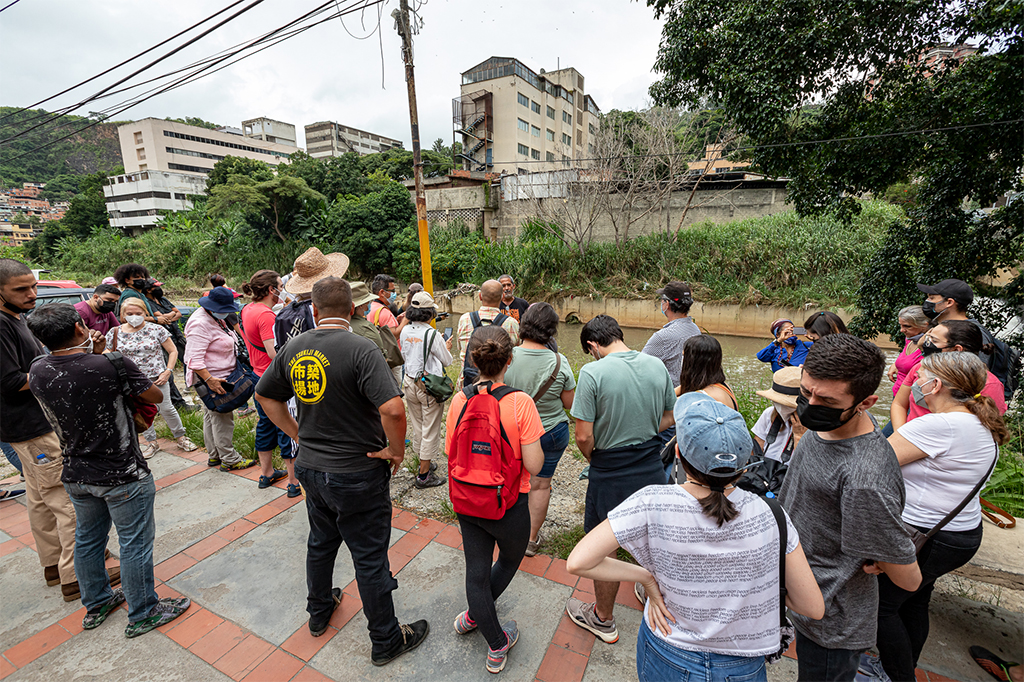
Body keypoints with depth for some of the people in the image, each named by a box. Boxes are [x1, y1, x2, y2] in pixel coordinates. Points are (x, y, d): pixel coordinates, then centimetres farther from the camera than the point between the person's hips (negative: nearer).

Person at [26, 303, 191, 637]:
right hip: (122, 476, -6)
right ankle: (143, 614, 24)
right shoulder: (114, 363, -24)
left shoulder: (38, 371, -6)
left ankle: (96, 604, 43)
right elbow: (156, 396, -10)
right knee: (135, 544, 9)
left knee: (88, 539, 24)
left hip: (76, 476, 6)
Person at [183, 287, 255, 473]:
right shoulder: (200, 324, -20)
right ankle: (229, 460, 7)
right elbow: (194, 359, -26)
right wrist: (210, 380, -29)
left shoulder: (215, 318, 11)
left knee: (211, 417, 18)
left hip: (218, 377, 11)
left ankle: (214, 455, 30)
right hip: (212, 379, -10)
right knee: (222, 419, -3)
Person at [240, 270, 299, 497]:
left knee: (266, 425, 21)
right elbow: (275, 353, -28)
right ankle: (294, 482, 10)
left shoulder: (247, 310, 7)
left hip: (259, 375, 10)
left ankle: (266, 473, 36)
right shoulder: (266, 315, -23)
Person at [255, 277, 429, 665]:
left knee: (321, 543, 28)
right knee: (370, 559, 10)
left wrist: (297, 434, 14)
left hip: (310, 469, 6)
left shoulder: (293, 349, -2)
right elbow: (393, 409, -34)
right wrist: (396, 450, -17)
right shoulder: (361, 350, -23)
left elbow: (265, 395, 13)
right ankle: (386, 641, 30)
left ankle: (319, 612, 52)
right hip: (357, 475, -6)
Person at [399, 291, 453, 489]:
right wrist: (447, 347, 11)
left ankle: (424, 462, 36)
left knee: (417, 426, 20)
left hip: (410, 382, 7)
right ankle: (423, 475, 11)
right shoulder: (432, 334, -18)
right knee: (430, 430, 4)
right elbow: (447, 361, -7)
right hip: (429, 384, -7)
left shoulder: (405, 331, 1)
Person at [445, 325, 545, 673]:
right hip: (508, 504, -3)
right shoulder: (520, 403, -24)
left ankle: (497, 647, 38)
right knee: (510, 559, 29)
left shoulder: (459, 399, -12)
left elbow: (450, 452, -1)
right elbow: (534, 465, -21)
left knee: (477, 571, 20)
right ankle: (475, 615, 45)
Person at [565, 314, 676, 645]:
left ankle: (603, 620, 37)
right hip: (653, 469, 5)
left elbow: (584, 437, -20)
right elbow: (668, 418, 8)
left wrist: (596, 460, 0)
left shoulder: (593, 373, -21)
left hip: (610, 475, -5)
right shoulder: (657, 365, -4)